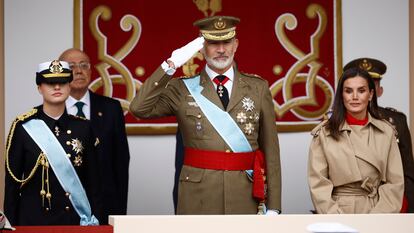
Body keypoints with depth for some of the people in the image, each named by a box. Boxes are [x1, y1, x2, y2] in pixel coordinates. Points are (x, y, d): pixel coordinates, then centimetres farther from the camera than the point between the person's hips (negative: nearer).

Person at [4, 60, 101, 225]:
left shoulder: (82, 127, 4)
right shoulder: (23, 127, -2)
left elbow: (92, 179, 6)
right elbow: (12, 180, -1)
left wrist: (94, 221, 0)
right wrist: (11, 223, -5)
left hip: (75, 218, 2)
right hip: (35, 218, -2)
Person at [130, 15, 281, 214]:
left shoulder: (258, 88, 9)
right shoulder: (182, 89, 6)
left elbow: (271, 150, 7)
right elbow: (139, 108, -9)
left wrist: (273, 206, 2)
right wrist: (171, 65, -13)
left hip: (245, 200, 1)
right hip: (198, 202, -1)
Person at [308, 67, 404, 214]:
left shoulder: (386, 132, 7)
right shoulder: (323, 133, 2)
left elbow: (395, 183, 6)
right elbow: (318, 184, -1)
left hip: (376, 211, 1)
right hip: (336, 211, -1)